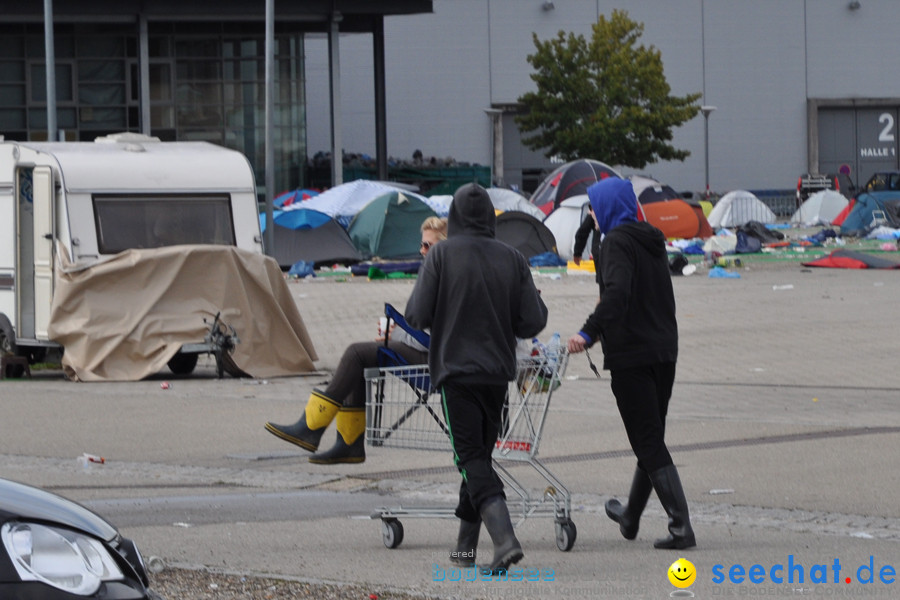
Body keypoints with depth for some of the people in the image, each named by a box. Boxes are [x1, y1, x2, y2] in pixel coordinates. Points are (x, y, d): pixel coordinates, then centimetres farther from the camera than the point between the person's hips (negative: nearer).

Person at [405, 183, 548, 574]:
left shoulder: (442, 255, -8)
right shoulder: (512, 259, 2)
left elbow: (417, 316, -9)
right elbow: (532, 322, 0)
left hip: (456, 370, -4)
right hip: (498, 372, 4)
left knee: (471, 458, -6)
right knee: (479, 455, 17)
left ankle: (505, 538, -25)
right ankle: (465, 545, 24)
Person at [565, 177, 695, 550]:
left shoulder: (617, 242, -12)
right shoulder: (652, 241, 15)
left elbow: (618, 292, -28)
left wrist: (589, 332, -32)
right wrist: (603, 328, 31)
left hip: (631, 355, -9)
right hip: (664, 351, 9)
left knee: (648, 442, -6)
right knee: (652, 438, 18)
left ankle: (681, 527, -12)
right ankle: (630, 517, 36)